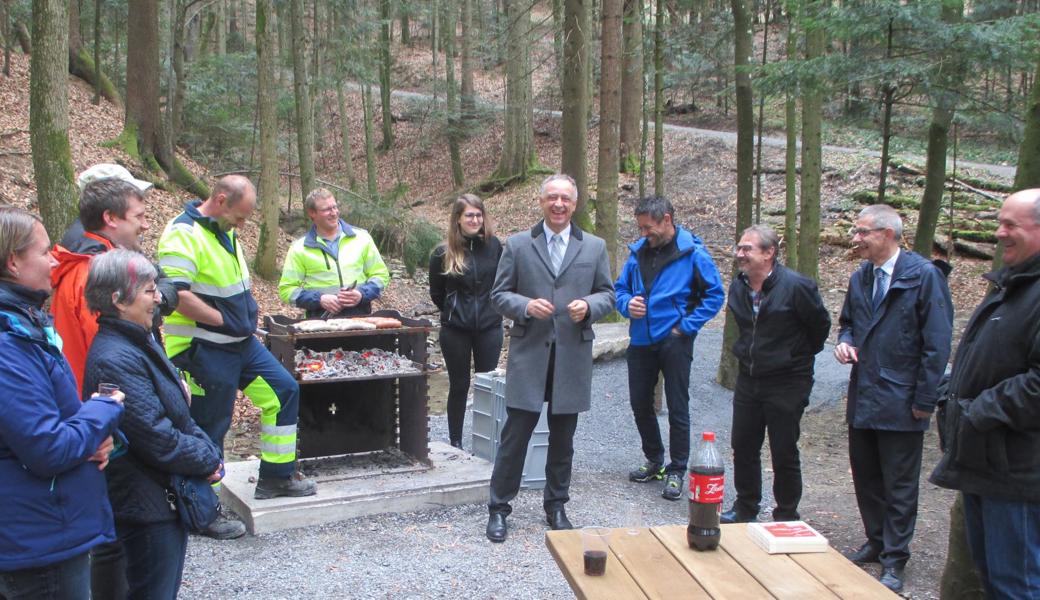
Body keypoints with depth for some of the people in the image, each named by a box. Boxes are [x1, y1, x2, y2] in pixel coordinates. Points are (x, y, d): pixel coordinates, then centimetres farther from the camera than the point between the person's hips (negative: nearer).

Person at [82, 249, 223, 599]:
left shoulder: (140, 342, 8)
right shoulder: (116, 359, -24)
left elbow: (177, 411, 13)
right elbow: (156, 437, -25)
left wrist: (205, 450, -2)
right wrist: (207, 461, -11)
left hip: (170, 495, 10)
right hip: (148, 506, -10)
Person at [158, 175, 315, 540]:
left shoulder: (223, 231, 12)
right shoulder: (183, 235, -19)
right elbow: (177, 295, -29)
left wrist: (245, 317, 11)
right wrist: (222, 319, -19)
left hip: (241, 343, 9)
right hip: (204, 351, -9)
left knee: (284, 391, 11)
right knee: (209, 429, 0)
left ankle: (276, 476, 23)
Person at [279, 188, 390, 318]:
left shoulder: (361, 237, 12)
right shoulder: (300, 249, 9)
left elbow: (381, 275, 15)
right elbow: (287, 289, 8)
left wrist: (362, 295, -4)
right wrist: (319, 299, -7)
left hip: (360, 315, 1)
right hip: (321, 320, 0)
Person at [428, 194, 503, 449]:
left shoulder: (494, 246, -3)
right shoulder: (444, 253, -6)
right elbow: (436, 293, 6)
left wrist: (493, 309, 8)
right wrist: (454, 312, 10)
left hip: (489, 326, 1)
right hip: (455, 330, -1)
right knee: (459, 385, 8)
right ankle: (455, 442, 18)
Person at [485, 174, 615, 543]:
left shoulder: (594, 247, 7)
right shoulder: (518, 245, 3)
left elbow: (607, 294, 10)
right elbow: (499, 294, 4)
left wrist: (588, 305, -12)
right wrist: (526, 306, -16)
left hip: (573, 356, 2)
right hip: (529, 353, -2)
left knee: (563, 437, 12)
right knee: (516, 433, -2)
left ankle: (556, 505, 27)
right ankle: (498, 508, 10)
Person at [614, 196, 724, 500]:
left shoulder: (692, 253, -10)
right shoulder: (639, 251, 4)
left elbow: (715, 295, -6)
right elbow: (620, 287, 14)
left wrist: (686, 326, -12)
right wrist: (627, 304, -9)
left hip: (674, 341, -5)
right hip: (641, 341, 5)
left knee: (678, 409, 2)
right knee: (640, 404, 13)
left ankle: (676, 471, 14)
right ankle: (654, 461, 32)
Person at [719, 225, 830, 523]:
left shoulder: (796, 286, -19)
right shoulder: (738, 286, 3)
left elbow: (820, 325, -6)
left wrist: (801, 355, 6)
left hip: (787, 383, -6)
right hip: (748, 380, 6)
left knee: (784, 454, 3)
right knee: (743, 447, 13)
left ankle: (786, 518, 18)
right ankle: (745, 508, 30)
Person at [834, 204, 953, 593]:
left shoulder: (923, 276, -13)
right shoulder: (860, 278, 8)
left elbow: (938, 342, -13)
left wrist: (924, 401, -13)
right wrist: (845, 342, -2)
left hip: (900, 403, -6)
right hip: (863, 399, 7)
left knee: (899, 487, 4)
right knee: (865, 478, 16)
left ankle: (894, 561, 16)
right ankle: (876, 542, 33)